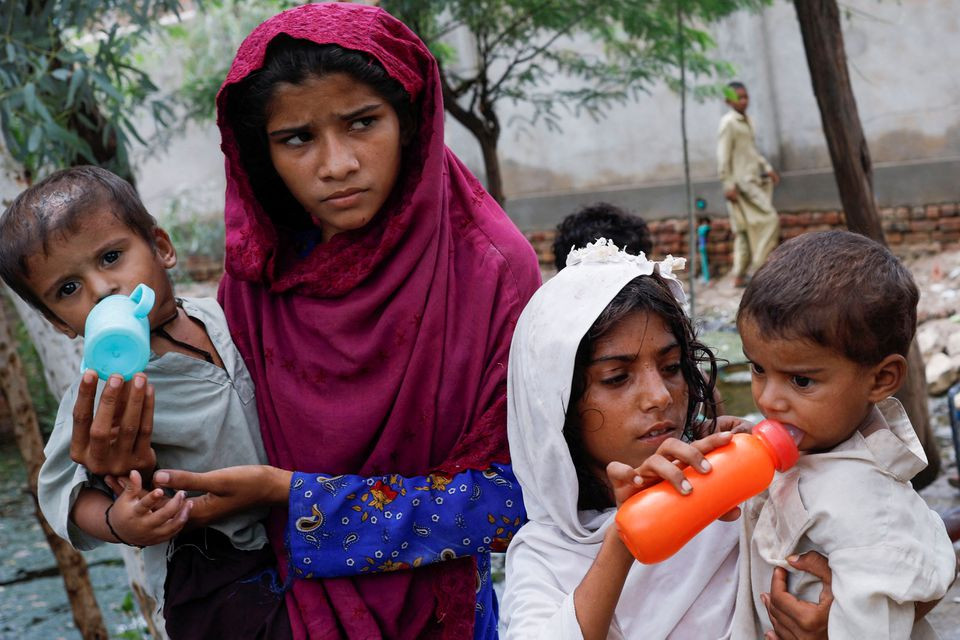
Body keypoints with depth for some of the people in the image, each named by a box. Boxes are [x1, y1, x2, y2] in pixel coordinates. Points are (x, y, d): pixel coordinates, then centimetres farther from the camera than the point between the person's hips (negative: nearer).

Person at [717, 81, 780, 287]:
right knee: (769, 220, -13)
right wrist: (728, 184, -17)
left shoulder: (747, 121, 17)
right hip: (742, 183, -9)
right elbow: (723, 156, -14)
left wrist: (767, 168, 18)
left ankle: (739, 276, 11)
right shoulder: (728, 123, -11)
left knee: (745, 230, 8)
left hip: (754, 181, 9)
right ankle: (756, 269, -11)